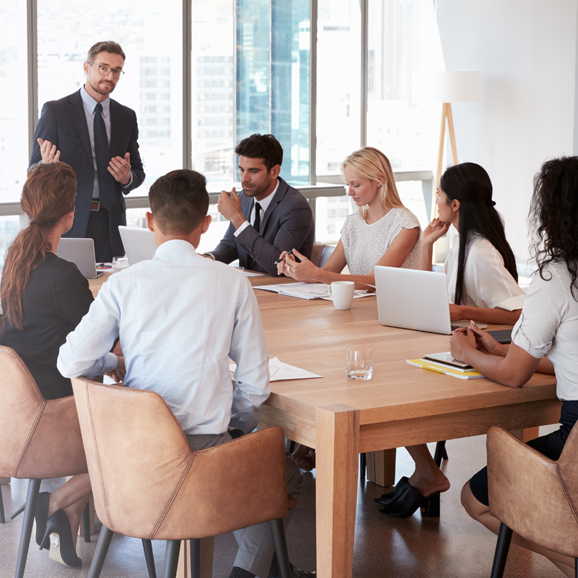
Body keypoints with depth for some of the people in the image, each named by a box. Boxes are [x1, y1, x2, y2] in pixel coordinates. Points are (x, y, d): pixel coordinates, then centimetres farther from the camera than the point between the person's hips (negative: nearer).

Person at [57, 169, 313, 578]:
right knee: (286, 476, 25)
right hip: (202, 448, -3)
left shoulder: (123, 284, -3)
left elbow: (71, 364, -5)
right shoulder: (233, 283, -6)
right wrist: (234, 429, 16)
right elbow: (255, 381, -3)